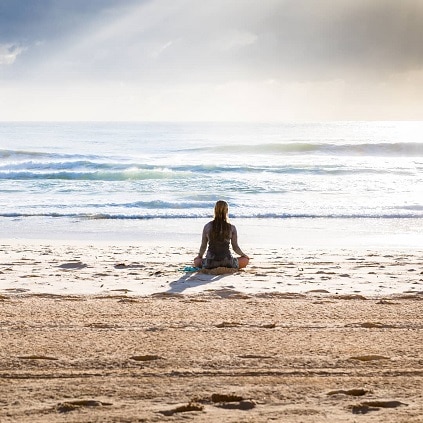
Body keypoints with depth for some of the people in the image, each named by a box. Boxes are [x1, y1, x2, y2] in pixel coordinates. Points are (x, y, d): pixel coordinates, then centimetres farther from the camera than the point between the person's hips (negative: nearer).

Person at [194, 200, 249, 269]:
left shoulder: (207, 226, -1)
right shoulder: (232, 228, -4)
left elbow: (203, 246, 6)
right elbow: (235, 247, 3)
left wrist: (199, 256, 26)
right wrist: (243, 255, 23)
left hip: (210, 262, 1)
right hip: (227, 262, -1)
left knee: (196, 261, 32)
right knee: (246, 259, 22)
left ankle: (212, 268, 7)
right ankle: (227, 268, 2)